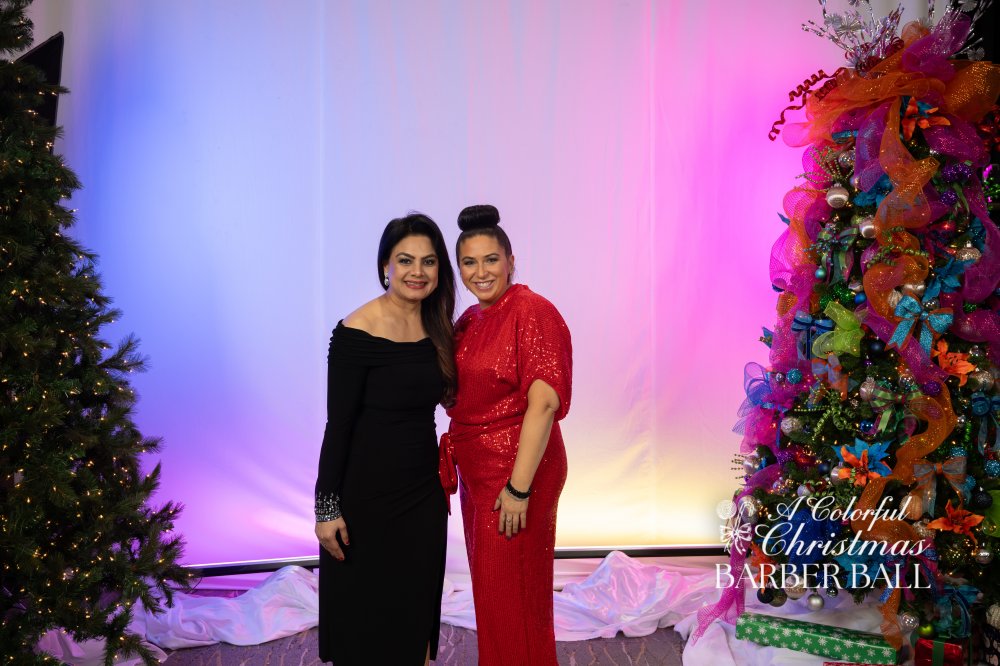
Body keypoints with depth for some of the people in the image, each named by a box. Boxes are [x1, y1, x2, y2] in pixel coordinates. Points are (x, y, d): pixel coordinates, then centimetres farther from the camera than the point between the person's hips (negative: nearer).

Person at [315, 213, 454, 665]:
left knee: (417, 611, 15)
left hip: (423, 492, 6)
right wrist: (327, 507, -14)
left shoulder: (437, 328, 4)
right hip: (367, 493, -6)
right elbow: (338, 425, -14)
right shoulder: (356, 333, -16)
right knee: (365, 616, 7)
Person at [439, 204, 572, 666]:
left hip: (516, 471, -8)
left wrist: (519, 488, -24)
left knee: (512, 593, 3)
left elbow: (544, 402, -22)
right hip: (477, 469, 8)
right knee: (487, 585, 18)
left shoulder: (532, 311, -15)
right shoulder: (469, 320, 10)